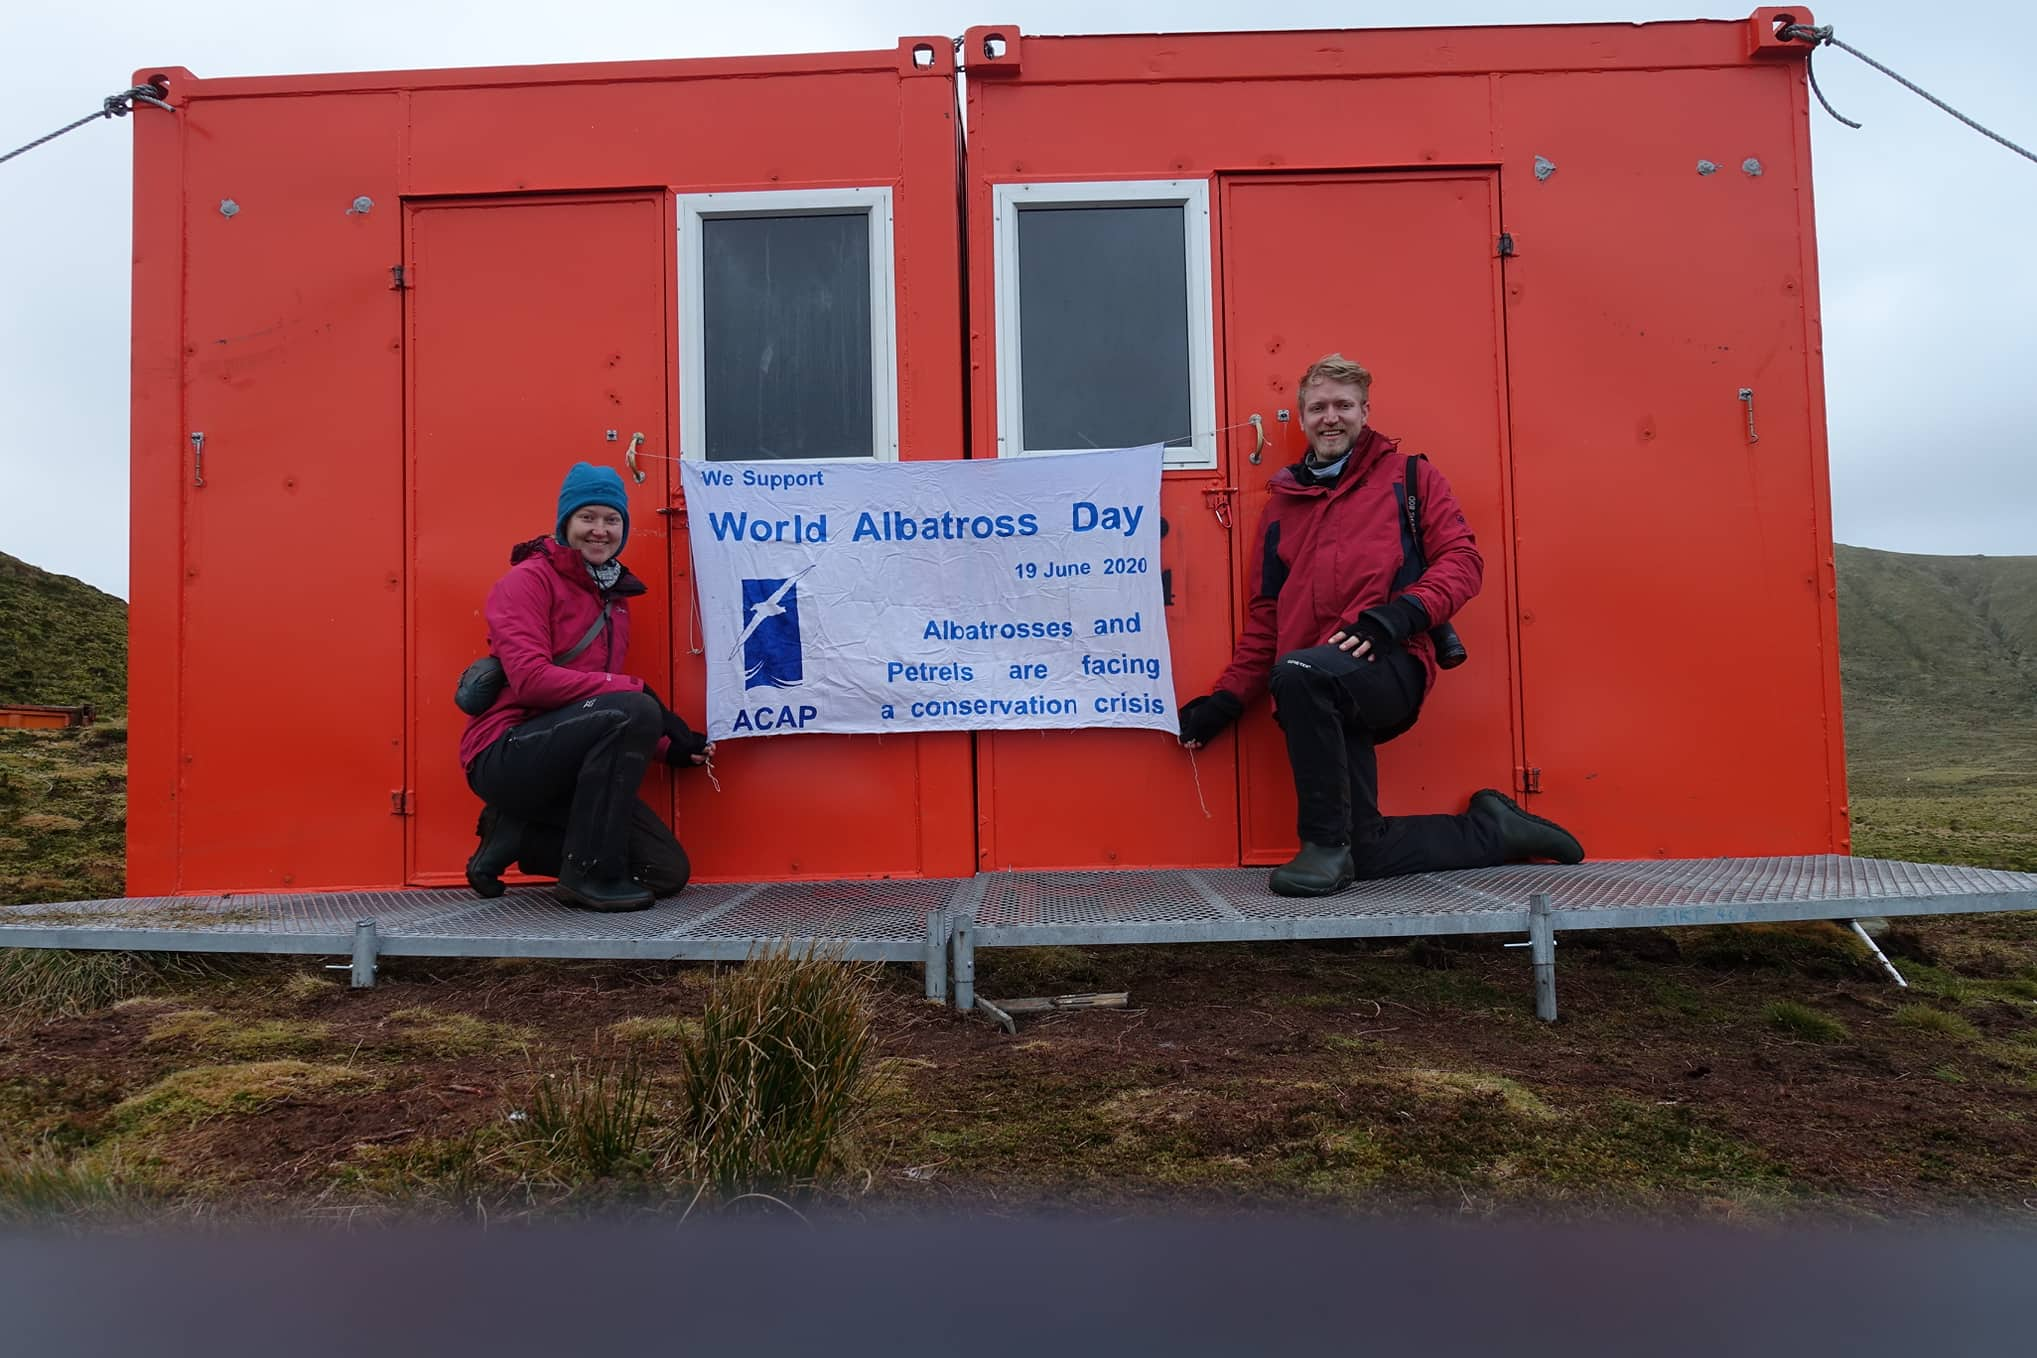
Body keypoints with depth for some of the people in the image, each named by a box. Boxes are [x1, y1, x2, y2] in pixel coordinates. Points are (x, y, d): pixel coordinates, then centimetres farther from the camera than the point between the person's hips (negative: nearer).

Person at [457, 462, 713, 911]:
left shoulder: (614, 596, 15)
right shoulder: (529, 579, -7)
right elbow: (531, 679, -21)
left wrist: (667, 747, 3)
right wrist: (635, 689, -22)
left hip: (563, 763, 8)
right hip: (505, 754, -8)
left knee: (668, 872, 0)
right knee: (633, 711, -31)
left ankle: (515, 835, 12)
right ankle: (591, 874, -21)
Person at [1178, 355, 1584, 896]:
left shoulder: (1408, 477, 12)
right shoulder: (1283, 502, 21)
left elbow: (1462, 559, 0)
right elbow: (1265, 618, 20)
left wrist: (1399, 614, -18)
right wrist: (1224, 701, 12)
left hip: (1389, 668, -5)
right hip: (1325, 700, 5)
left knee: (1298, 671, -37)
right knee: (1366, 853, -1)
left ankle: (1326, 843, -21)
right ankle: (1491, 828, 24)